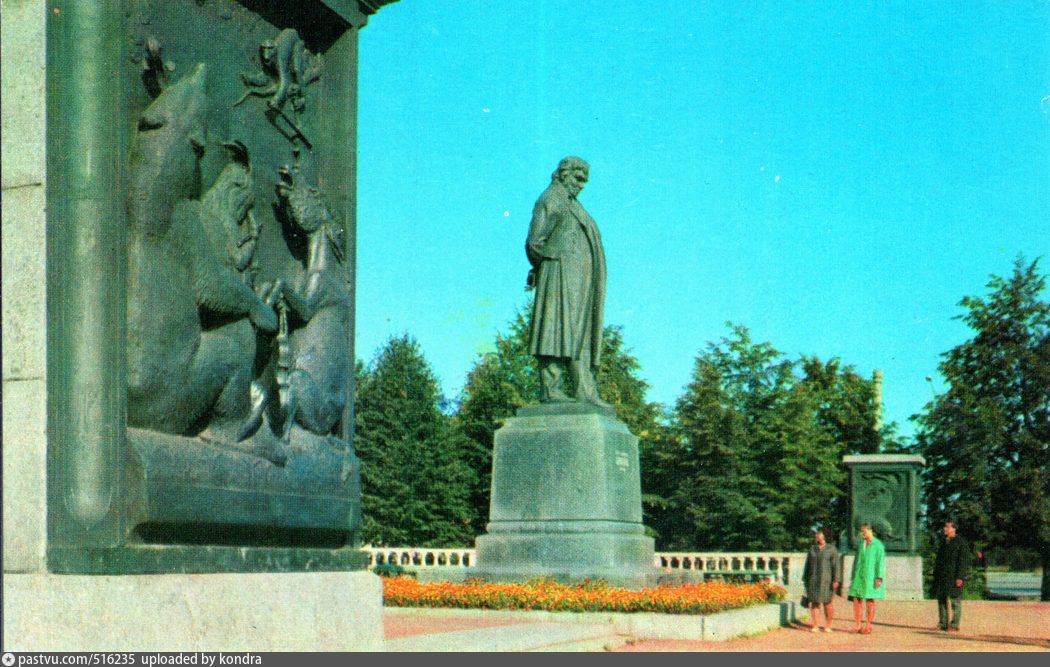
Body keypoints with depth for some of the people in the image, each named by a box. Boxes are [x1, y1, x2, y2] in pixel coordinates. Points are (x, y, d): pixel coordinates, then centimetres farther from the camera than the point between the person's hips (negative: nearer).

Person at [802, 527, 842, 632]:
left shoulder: (832, 549, -3)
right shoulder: (812, 548, 9)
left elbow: (836, 565, -6)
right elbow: (808, 565, 13)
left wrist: (836, 580, -13)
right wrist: (805, 579, 11)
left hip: (826, 579, -3)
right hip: (813, 580, 3)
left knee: (827, 603, 0)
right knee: (814, 602, 0)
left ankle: (827, 625, 12)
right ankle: (814, 625, 4)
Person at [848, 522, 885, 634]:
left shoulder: (878, 545, -5)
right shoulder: (861, 543, 11)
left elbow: (881, 562, -9)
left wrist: (879, 578, -16)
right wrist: (853, 575, 13)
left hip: (870, 577, -5)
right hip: (859, 576, 5)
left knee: (870, 601, 0)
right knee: (857, 600, -1)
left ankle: (868, 626, 5)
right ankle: (858, 625, 4)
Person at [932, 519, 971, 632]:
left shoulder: (961, 542, -5)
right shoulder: (944, 542, 17)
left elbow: (964, 561, -11)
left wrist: (960, 577, -17)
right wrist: (935, 575, 14)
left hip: (954, 576, -7)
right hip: (942, 576, 7)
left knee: (955, 600, -3)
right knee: (941, 598, 7)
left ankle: (954, 625, 0)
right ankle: (942, 624, 13)